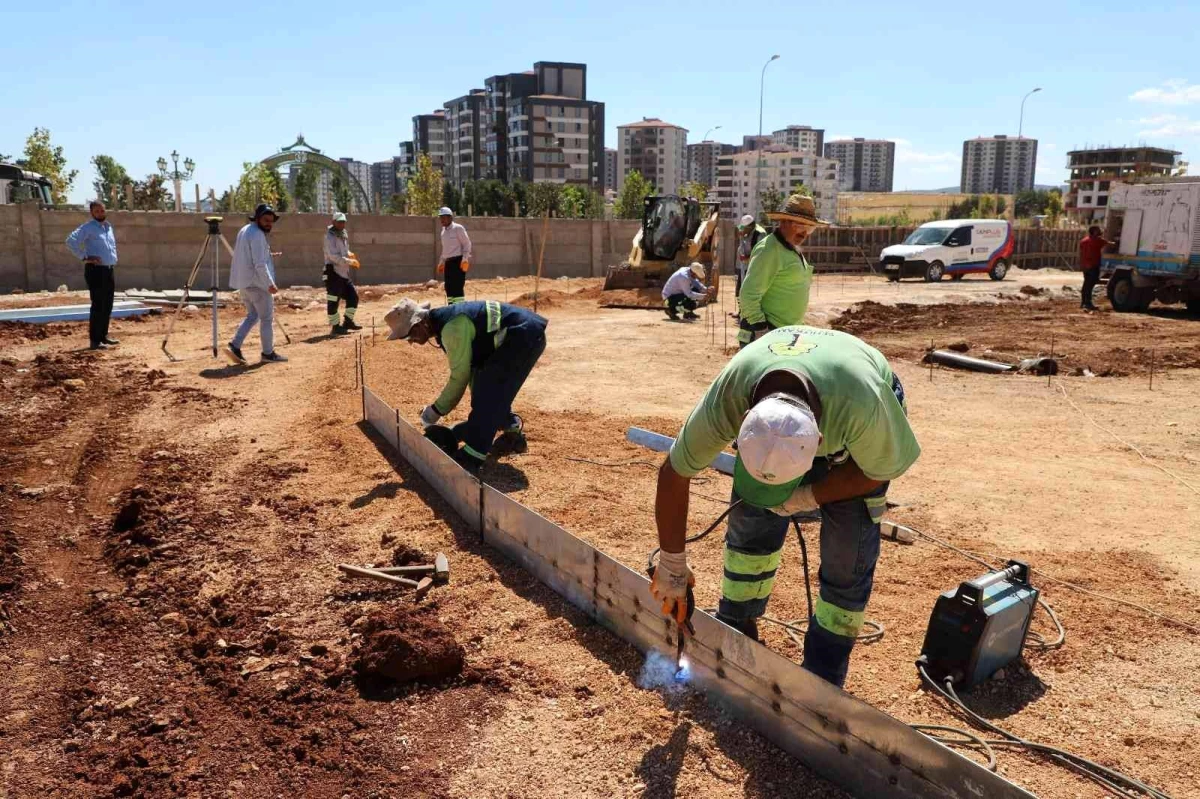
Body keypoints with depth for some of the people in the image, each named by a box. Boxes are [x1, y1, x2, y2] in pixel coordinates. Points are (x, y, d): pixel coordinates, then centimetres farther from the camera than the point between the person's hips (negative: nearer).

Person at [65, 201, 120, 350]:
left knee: (108, 305, 12)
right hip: (96, 270, -8)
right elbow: (71, 241, -19)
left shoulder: (109, 226, 15)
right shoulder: (88, 227, -8)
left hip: (110, 270, 8)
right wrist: (84, 257, -18)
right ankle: (95, 340, -6)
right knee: (98, 305, -8)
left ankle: (104, 335, 22)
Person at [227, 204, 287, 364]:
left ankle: (235, 346, 5)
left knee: (252, 315, 17)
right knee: (267, 318, 2)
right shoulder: (257, 234, -16)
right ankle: (268, 353, 8)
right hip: (256, 282, -9)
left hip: (243, 282, 9)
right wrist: (270, 284, -19)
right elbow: (260, 264, -22)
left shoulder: (244, 231, 15)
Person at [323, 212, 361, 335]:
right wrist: (349, 261, -25)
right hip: (333, 272, -9)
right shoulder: (330, 236, -11)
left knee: (353, 296, 11)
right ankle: (335, 327, 1)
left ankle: (348, 322, 22)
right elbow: (334, 256, -21)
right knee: (333, 301, -4)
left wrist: (349, 255, 3)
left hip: (344, 273, 9)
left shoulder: (344, 235, 16)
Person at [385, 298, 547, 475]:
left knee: (487, 391, -14)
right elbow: (469, 366, 15)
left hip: (525, 336, -10)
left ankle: (471, 457, -12)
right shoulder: (444, 321, 8)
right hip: (524, 335, 10)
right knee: (490, 388, 21)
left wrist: (436, 411, -6)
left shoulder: (451, 327, -23)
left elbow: (460, 375, -17)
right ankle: (513, 429, 40)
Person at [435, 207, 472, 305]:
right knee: (449, 287, 8)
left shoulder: (458, 228, -6)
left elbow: (467, 244, -8)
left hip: (458, 261, -8)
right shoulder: (443, 231, 17)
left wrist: (465, 259, -17)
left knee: (458, 286, -12)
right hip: (448, 262, 8)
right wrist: (441, 262, 20)